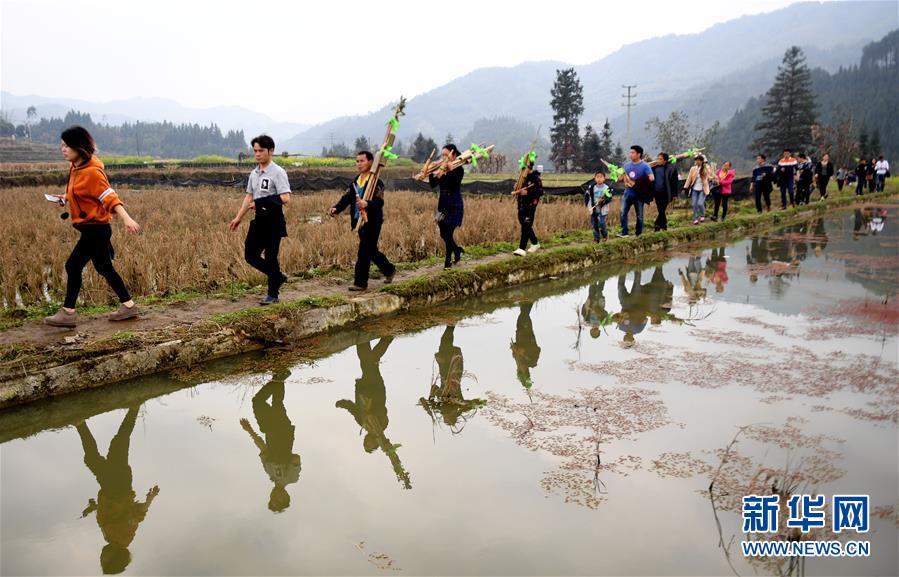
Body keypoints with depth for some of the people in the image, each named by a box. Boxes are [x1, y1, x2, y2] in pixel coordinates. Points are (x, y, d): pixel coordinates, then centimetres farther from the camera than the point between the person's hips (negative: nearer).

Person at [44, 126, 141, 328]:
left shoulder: (91, 171, -17)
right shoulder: (76, 168, 9)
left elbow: (109, 197, -24)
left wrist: (126, 218, -34)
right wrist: (67, 198, 7)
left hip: (95, 229, -9)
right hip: (92, 229, 9)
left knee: (73, 265, -4)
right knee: (104, 268, 14)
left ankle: (68, 313, 6)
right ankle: (128, 306, 22)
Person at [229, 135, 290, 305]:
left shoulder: (277, 172, -12)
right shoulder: (253, 173, 12)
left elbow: (285, 198, -22)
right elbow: (249, 197, 18)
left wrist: (259, 203, -22)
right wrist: (238, 217, 15)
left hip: (274, 220, -8)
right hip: (259, 219, 8)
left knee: (270, 257, -1)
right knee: (250, 255, 8)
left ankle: (272, 294, 13)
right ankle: (278, 277, 27)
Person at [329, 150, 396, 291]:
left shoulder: (376, 182, -11)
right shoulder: (355, 182, 13)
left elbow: (379, 201, -24)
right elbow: (346, 198, 4)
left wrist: (366, 204, -44)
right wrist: (336, 208, -14)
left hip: (372, 222, -8)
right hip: (359, 221, 8)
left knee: (364, 252, -6)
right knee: (371, 251, 18)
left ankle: (360, 282, 2)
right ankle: (389, 270, 36)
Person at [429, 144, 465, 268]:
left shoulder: (458, 169, -9)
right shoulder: (442, 168, 7)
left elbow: (452, 185, -24)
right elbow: (433, 184, 2)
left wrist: (443, 173, -32)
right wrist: (431, 172, -13)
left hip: (454, 205, -6)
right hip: (443, 204, 6)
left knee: (448, 233, -6)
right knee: (443, 233, 10)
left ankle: (448, 261, 7)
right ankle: (457, 250, 34)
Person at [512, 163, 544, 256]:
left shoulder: (535, 178, -9)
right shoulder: (523, 177, 15)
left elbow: (540, 192, -13)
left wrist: (528, 192, -21)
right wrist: (516, 191, 5)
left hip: (530, 206, -8)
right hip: (521, 205, 8)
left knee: (526, 226, -11)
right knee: (525, 225, 16)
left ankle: (522, 249, -14)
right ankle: (535, 243, 33)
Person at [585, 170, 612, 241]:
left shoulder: (607, 188, -8)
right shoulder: (591, 187, 1)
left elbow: (609, 199, -8)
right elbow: (586, 196, 9)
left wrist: (603, 201, -25)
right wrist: (588, 205, 3)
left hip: (602, 209, -3)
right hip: (593, 209, 3)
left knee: (601, 223, -13)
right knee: (594, 224, 5)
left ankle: (605, 236, 11)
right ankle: (596, 238, 18)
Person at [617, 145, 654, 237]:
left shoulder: (645, 166, -11)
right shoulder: (627, 165, 7)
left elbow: (651, 178, -21)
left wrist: (636, 184, -18)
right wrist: (626, 182, -1)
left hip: (638, 194, -5)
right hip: (628, 193, 5)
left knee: (639, 215, 5)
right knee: (623, 212, -4)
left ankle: (639, 234, 15)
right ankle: (624, 232, 2)